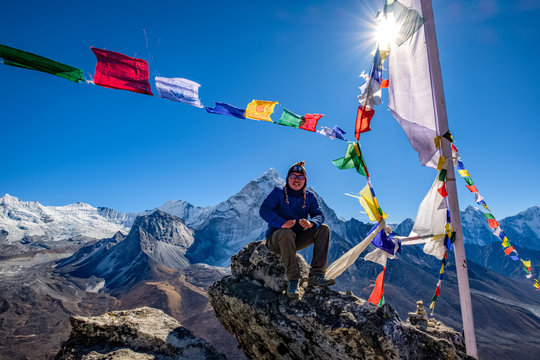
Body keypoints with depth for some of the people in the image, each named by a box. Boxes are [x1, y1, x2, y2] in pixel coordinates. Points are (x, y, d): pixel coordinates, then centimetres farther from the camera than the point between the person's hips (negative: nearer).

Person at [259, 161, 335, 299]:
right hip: (276, 239, -4)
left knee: (324, 229, -15)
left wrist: (311, 223, -31)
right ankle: (293, 280, -30)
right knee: (287, 233, -38)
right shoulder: (278, 193, -5)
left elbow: (319, 215, -5)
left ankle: (316, 275, -24)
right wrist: (282, 223, -39)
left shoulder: (309, 196, 7)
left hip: (297, 240, 4)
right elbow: (264, 210, -20)